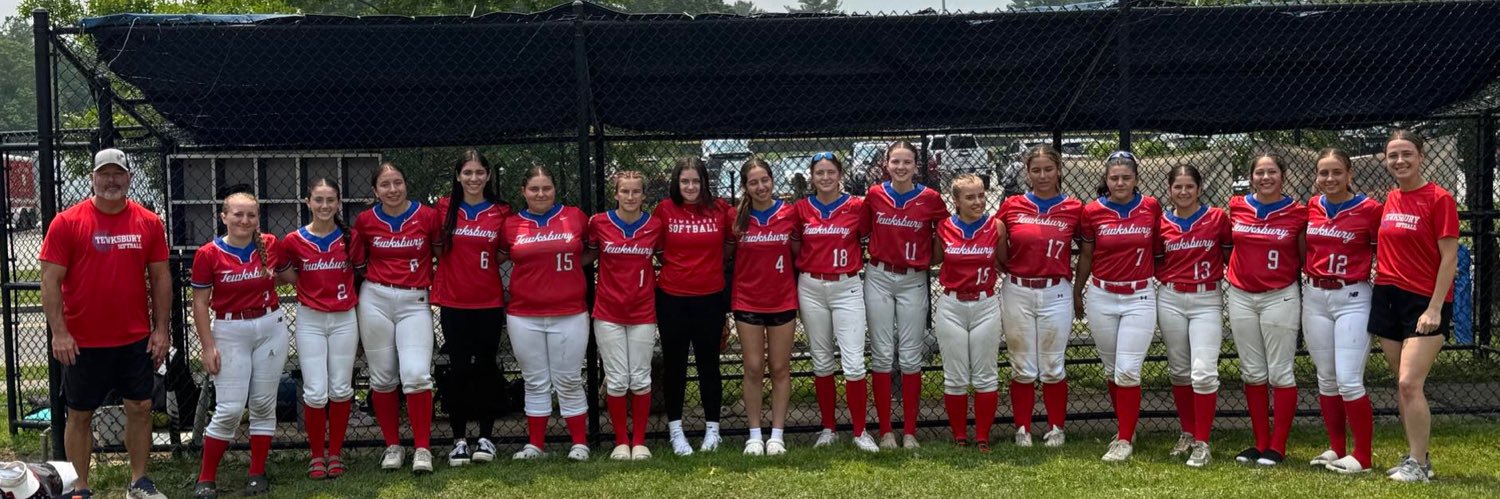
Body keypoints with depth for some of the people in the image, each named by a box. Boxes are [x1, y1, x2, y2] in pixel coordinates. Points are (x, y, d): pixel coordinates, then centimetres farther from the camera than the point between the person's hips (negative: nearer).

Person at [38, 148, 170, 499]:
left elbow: (160, 277, 5)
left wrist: (162, 329, 1)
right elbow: (51, 280, -7)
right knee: (80, 415, 8)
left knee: (141, 408, 8)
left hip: (136, 339, 2)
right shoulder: (66, 222, -7)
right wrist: (59, 333, -13)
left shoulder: (149, 222, 1)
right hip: (83, 342, -2)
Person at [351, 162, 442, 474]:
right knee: (383, 377, 7)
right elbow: (357, 262, 14)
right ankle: (392, 446, 19)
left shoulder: (427, 216, -3)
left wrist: (433, 283, 1)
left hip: (415, 302, -2)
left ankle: (423, 448, -2)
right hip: (375, 300, 2)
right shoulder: (365, 220, 2)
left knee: (416, 375, -12)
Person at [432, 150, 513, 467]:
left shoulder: (501, 212, 3)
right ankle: (459, 440, 9)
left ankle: (486, 437, 15)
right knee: (459, 369, 2)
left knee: (486, 367, 6)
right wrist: (457, 266, 0)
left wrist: (494, 257, -4)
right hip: (453, 302, 0)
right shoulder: (444, 207, 2)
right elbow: (435, 247, 11)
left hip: (489, 302, 0)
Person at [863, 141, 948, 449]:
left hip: (914, 281, 0)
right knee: (882, 355, 3)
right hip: (879, 278, 1)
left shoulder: (930, 199, -4)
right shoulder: (874, 195, -2)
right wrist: (876, 254, 2)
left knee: (911, 357, 3)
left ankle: (910, 432, 11)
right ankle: (885, 431, 10)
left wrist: (929, 259, 2)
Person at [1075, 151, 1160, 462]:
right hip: (1101, 297, 2)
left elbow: (1158, 247, 11)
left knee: (1127, 370, -9)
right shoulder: (1093, 212, -2)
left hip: (1140, 298, -1)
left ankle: (1125, 440, 0)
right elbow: (1085, 256, 8)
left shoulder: (1151, 208, -2)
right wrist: (1076, 293, 14)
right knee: (1111, 370, 11)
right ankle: (1125, 429, 28)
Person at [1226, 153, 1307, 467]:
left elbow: (1305, 258, 3)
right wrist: (1237, 272, 9)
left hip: (1280, 297, -3)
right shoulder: (1237, 207, 3)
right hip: (1241, 297, 3)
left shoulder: (1297, 213, -3)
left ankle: (1278, 447, 7)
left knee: (1280, 372, 0)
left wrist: (1307, 296, 0)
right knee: (1252, 372, 9)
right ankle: (1260, 443, 18)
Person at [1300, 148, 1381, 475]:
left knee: (1349, 381, -7)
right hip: (1314, 297, 5)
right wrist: (1307, 272, 4)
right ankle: (1336, 449, 22)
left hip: (1352, 298, -5)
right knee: (1326, 378, 11)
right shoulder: (1312, 206, 5)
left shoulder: (1369, 209, -8)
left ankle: (1362, 457, 4)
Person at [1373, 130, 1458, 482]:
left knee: (1410, 383, -13)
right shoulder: (1389, 200, 9)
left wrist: (1434, 308, -16)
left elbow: (1449, 259, -11)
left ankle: (1417, 464, -3)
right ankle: (1419, 457, 20)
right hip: (1387, 298, 6)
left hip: (1425, 302, -6)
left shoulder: (1439, 199, -9)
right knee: (1403, 385, 10)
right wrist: (1377, 270, 4)